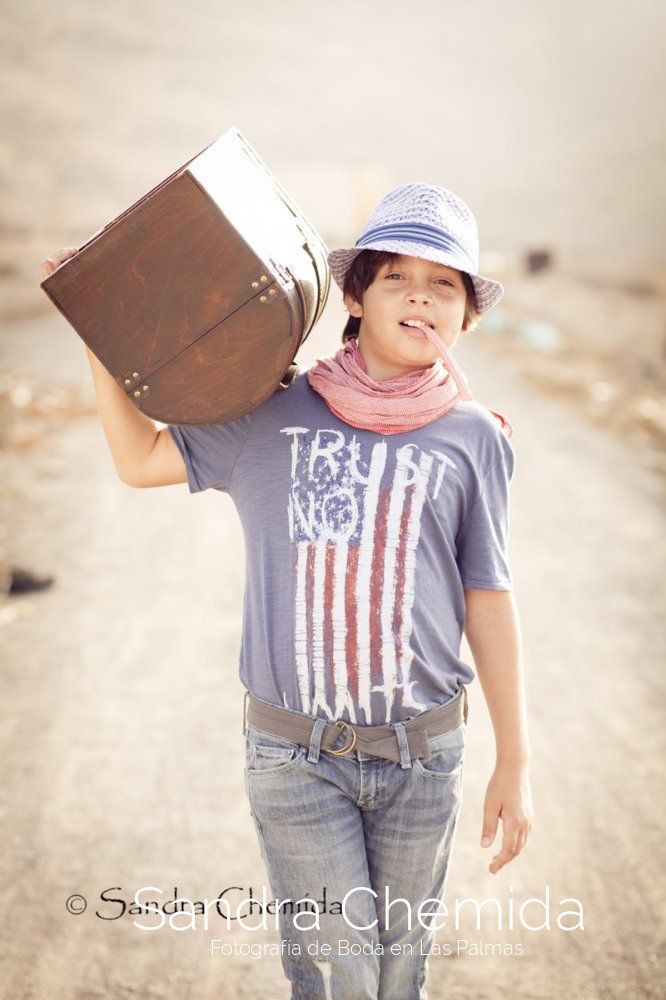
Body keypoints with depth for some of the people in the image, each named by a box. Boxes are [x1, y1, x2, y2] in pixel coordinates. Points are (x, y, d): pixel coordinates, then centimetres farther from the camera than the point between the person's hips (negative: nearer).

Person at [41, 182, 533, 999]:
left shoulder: (474, 438, 0)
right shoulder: (274, 416, 1)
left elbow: (488, 605, 3)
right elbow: (139, 459, 13)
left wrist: (514, 765, 5)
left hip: (420, 755, 1)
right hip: (295, 753, -1)